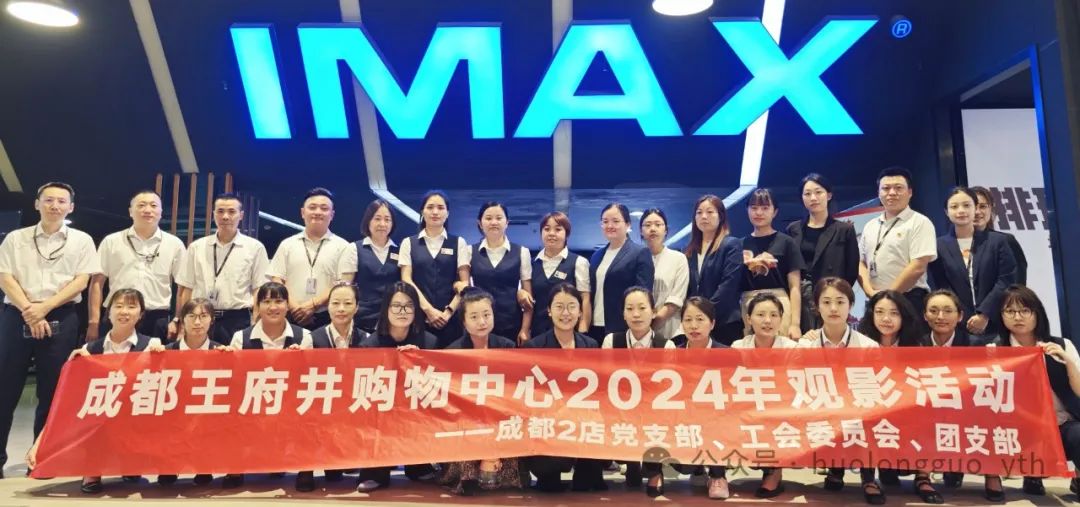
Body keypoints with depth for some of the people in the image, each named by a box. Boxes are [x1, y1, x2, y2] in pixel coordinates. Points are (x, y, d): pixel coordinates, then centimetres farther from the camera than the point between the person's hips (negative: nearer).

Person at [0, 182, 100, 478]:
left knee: (51, 391, 3)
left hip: (60, 319, -1)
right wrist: (28, 311, -12)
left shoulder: (82, 241, 8)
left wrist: (44, 308, -11)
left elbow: (81, 281, -1)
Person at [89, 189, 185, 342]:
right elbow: (97, 282, 6)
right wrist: (94, 322, -1)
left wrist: (177, 321, -3)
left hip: (157, 321, 0)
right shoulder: (111, 241, 8)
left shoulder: (174, 244, 7)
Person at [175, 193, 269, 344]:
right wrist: (182, 324, 3)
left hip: (238, 321, -2)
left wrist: (255, 328, -8)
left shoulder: (255, 247, 2)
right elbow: (185, 289, 10)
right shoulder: (196, 247, 9)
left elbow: (259, 291, 0)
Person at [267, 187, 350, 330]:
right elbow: (277, 281, 6)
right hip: (292, 318, 2)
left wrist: (313, 305, -13)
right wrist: (294, 308, -8)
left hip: (327, 319, -2)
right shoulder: (287, 244, 11)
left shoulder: (342, 246, 3)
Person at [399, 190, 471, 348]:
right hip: (418, 316, 0)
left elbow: (464, 283, 3)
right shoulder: (409, 243, 9)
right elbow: (406, 280, 1)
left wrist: (448, 312, -9)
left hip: (450, 318, 0)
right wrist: (428, 309, -9)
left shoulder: (459, 243, 8)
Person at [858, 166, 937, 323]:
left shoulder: (919, 223, -4)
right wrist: (871, 292, -5)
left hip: (909, 301, -5)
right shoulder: (870, 226, 14)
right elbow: (861, 263, 12)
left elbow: (918, 267, -12)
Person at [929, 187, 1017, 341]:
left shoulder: (997, 241, 7)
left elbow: (1006, 281, 0)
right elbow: (939, 288, 2)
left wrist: (984, 314, -10)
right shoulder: (939, 246, 5)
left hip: (993, 324, 1)